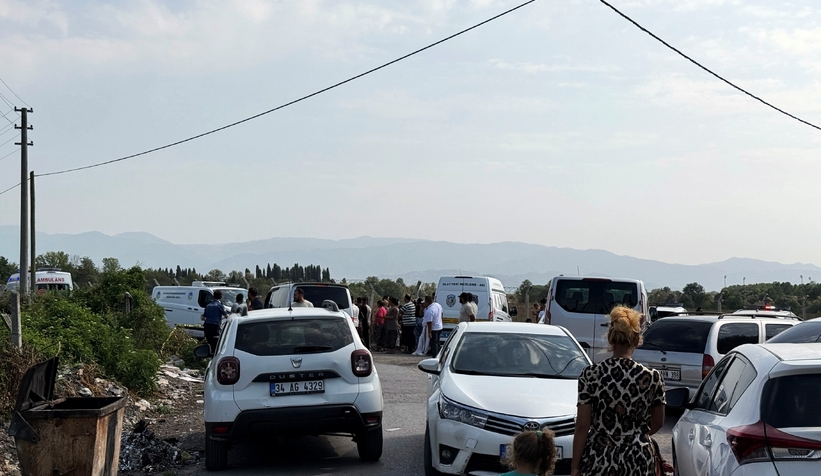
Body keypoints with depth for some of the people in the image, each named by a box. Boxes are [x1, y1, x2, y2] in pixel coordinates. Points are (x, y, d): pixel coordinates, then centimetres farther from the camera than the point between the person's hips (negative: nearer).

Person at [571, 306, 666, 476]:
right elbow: (657, 423, 8)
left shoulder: (591, 375, -8)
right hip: (638, 461, 1)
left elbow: (582, 426, -8)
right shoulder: (652, 377, -5)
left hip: (598, 460, -1)